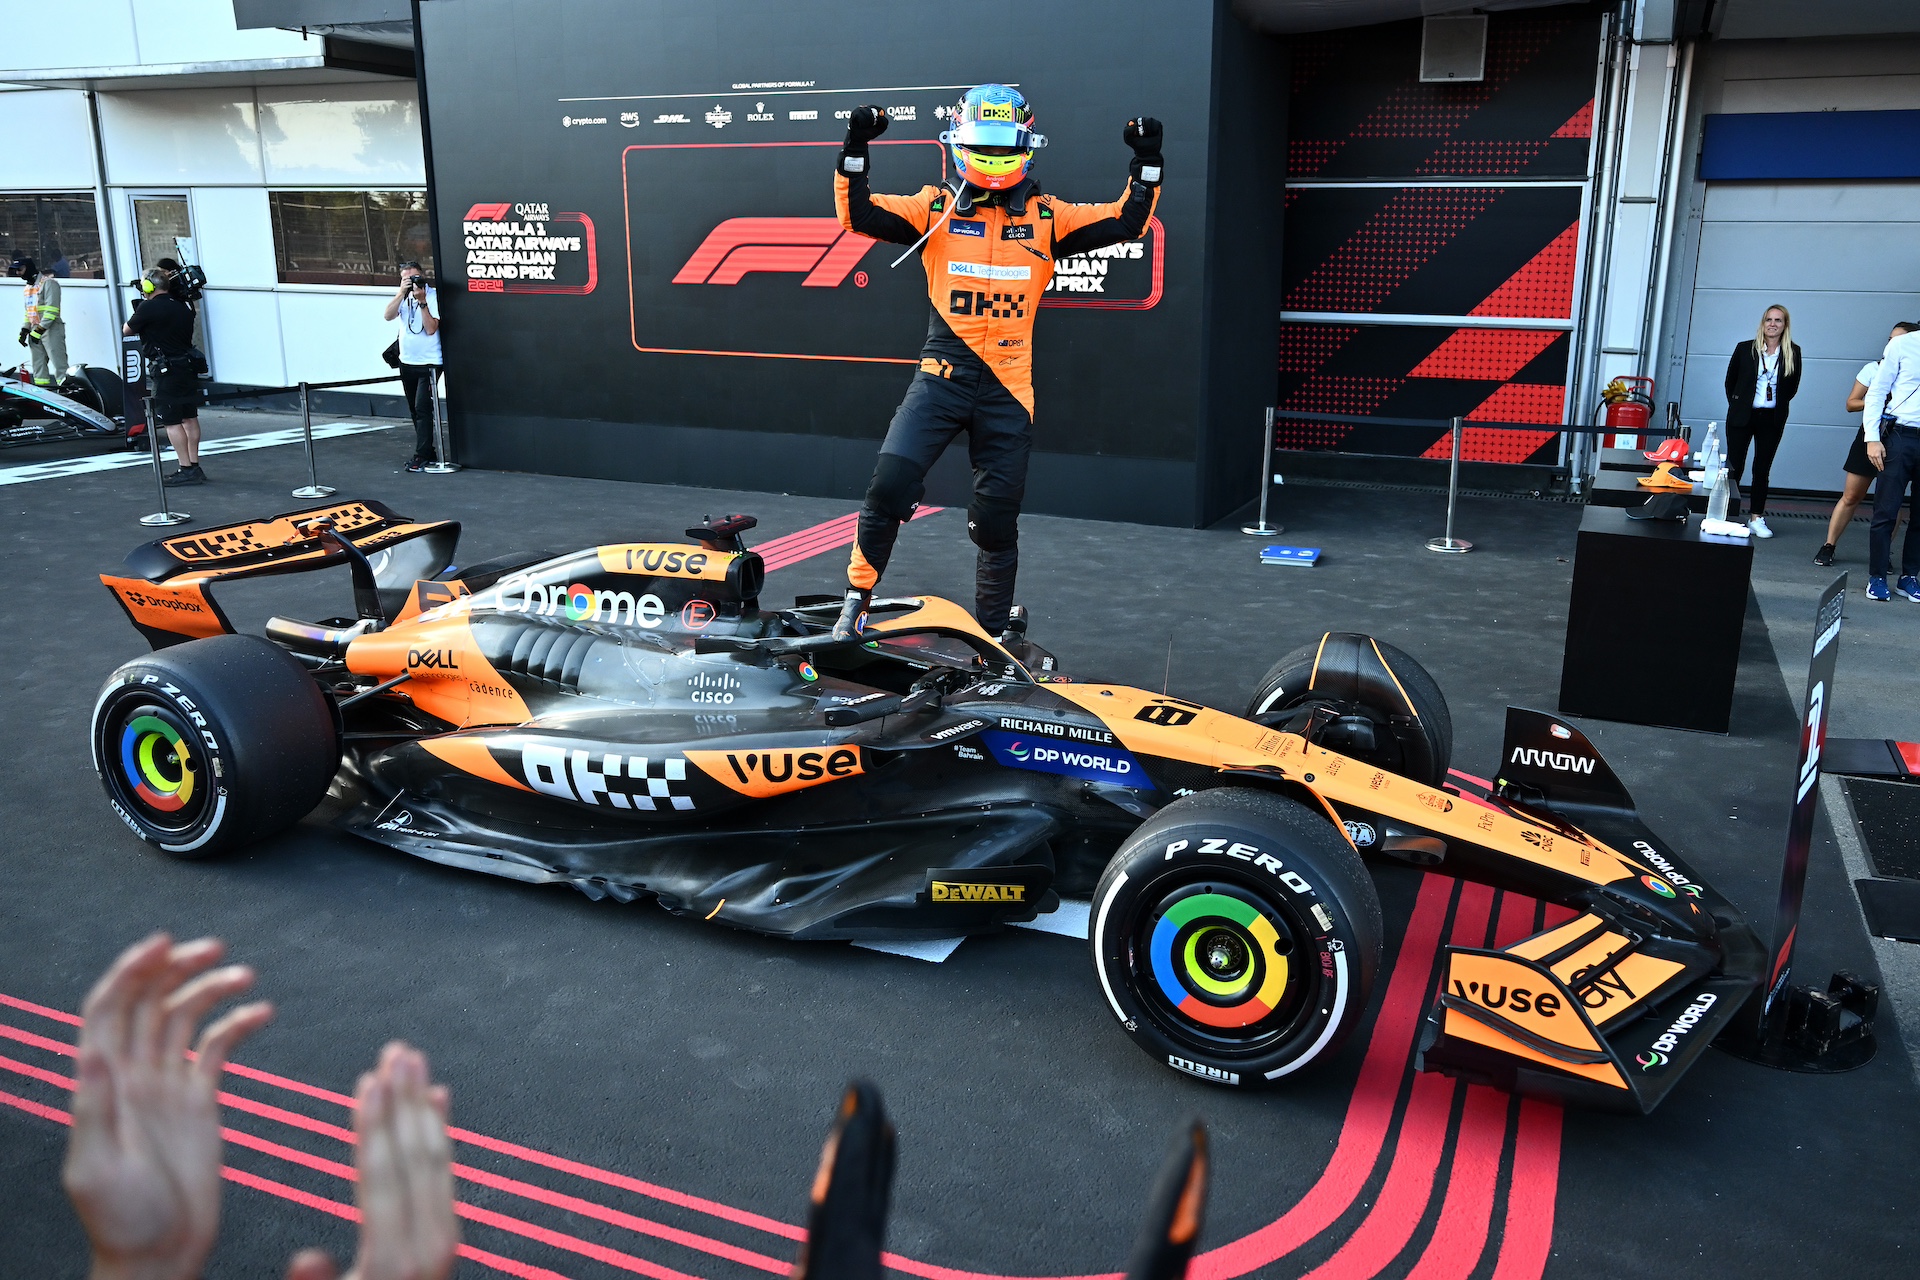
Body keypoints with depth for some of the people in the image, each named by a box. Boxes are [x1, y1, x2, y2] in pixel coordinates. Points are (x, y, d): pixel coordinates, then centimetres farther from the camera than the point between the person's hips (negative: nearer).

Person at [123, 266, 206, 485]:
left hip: (166, 371, -8)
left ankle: (186, 469, -7)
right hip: (188, 367, 8)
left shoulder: (148, 307, -12)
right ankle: (194, 466, 15)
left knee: (172, 422, -5)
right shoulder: (182, 307, 9)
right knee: (190, 418, 11)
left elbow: (127, 330, 1)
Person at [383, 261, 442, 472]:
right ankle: (428, 453, 21)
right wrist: (402, 292, -17)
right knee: (415, 410, 12)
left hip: (428, 362, -7)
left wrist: (422, 301, -24)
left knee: (422, 408, -12)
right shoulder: (403, 296, 6)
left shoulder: (433, 295, -10)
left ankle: (421, 456, -10)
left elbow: (431, 329, -19)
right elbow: (388, 315, -9)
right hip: (407, 362, 7)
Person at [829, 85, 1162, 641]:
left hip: (1009, 386, 2)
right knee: (890, 481, -19)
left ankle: (993, 631, 26)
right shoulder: (935, 207, 6)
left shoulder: (1046, 217, 9)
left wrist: (1147, 162, -1)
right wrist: (855, 150, -14)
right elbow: (859, 215, -4)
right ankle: (857, 597, 1)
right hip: (942, 375, -1)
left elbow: (1127, 222, 8)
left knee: (997, 517, 10)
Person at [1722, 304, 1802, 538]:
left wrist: (1777, 405, 3)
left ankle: (1757, 518, 12)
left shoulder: (1793, 353, -1)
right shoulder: (1745, 349, -2)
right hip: (1741, 417, -1)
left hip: (1772, 419, 1)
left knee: (1762, 469, 6)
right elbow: (1730, 382, 7)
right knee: (1734, 466, 0)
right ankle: (1728, 513, 8)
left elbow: (1792, 387, 8)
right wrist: (1737, 404, 4)